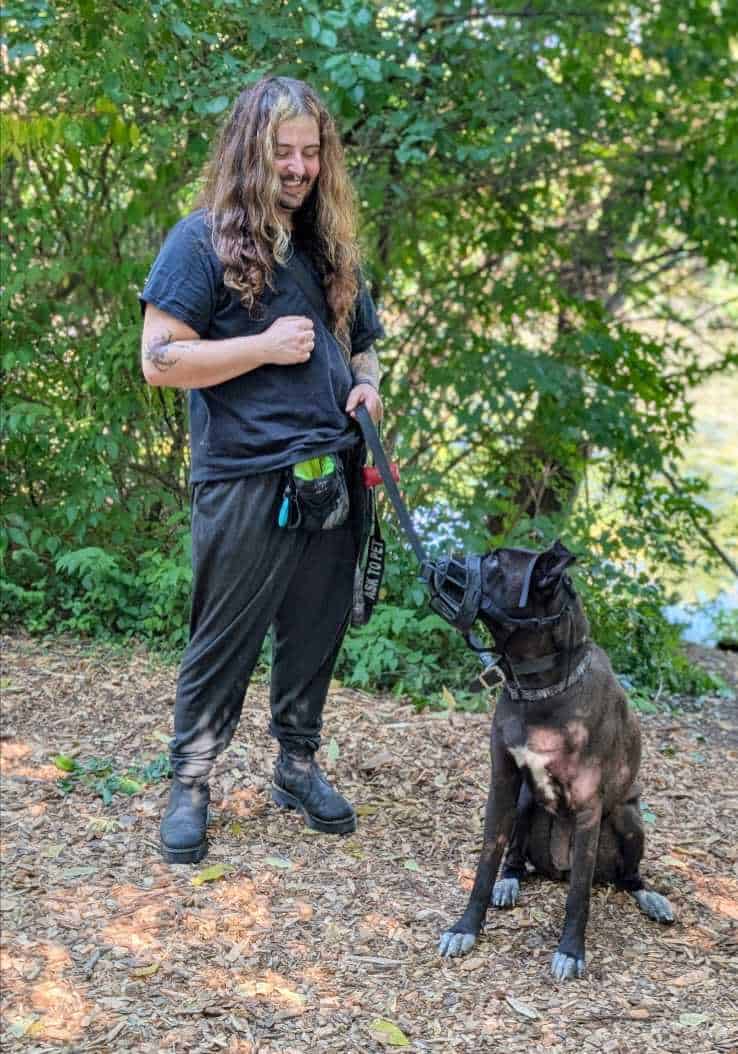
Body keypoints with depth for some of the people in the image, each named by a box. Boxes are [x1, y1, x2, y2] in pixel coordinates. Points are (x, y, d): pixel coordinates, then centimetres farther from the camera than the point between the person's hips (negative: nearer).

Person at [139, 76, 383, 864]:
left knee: (316, 634, 13)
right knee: (225, 640, 3)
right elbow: (159, 360, -12)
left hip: (332, 475, 6)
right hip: (245, 480, -6)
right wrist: (264, 346, -15)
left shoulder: (329, 246, 14)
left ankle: (297, 766, 30)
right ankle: (189, 784, 17)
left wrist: (367, 386, 4)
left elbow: (359, 343, 26)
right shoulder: (205, 239, -5)